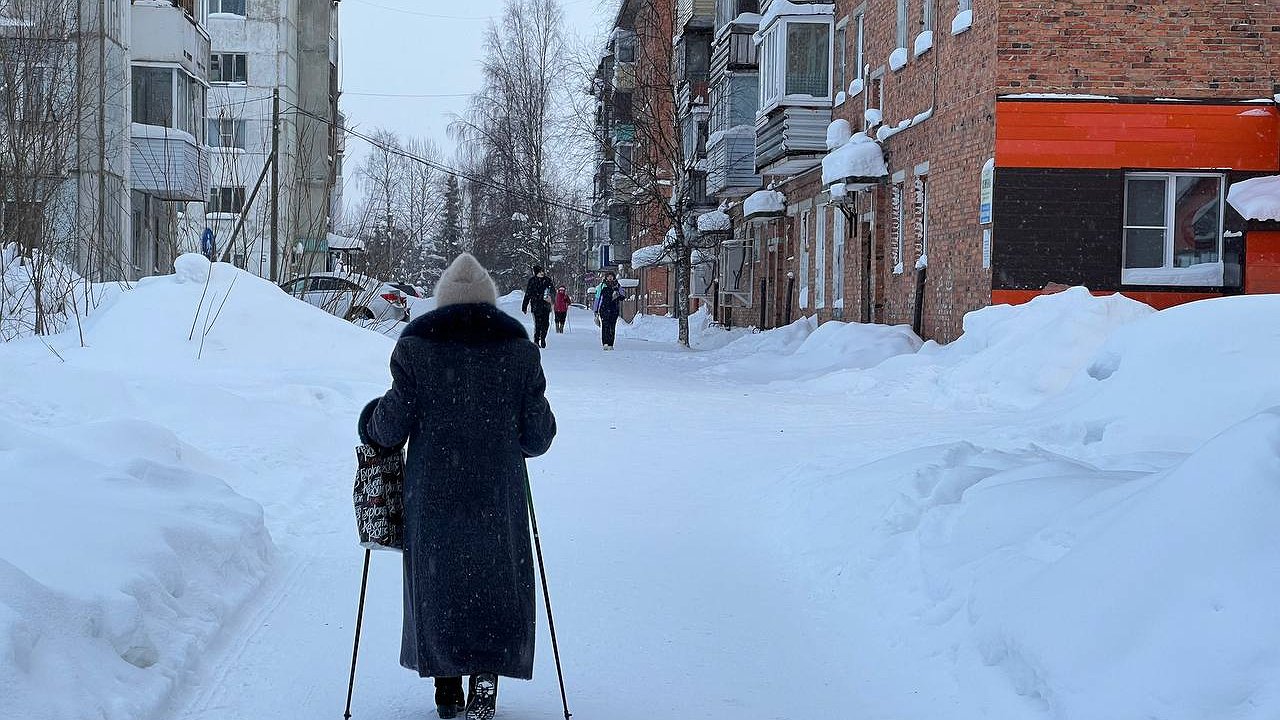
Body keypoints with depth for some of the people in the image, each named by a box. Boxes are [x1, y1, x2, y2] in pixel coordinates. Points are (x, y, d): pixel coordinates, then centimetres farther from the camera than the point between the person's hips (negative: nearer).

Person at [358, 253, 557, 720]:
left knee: (438, 582, 13)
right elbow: (537, 433, 0)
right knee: (497, 581, 10)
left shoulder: (416, 343, -4)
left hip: (433, 489, 0)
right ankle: (485, 682, -3)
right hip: (498, 490, 0)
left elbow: (393, 423, -5)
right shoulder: (517, 345, -1)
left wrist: (370, 425, 17)